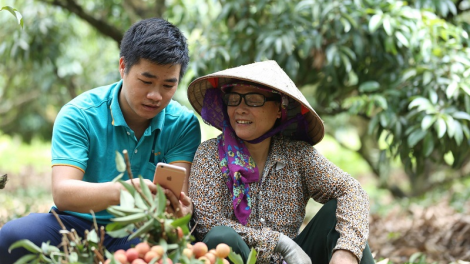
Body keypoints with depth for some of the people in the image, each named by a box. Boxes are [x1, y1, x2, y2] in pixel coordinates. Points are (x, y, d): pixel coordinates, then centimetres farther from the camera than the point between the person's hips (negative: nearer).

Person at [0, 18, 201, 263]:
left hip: (138, 233, 1)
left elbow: (179, 192, -13)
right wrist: (119, 191, -42)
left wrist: (178, 208, -40)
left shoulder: (184, 124, -1)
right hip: (77, 223, 0)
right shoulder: (79, 115, -8)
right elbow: (62, 192, -21)